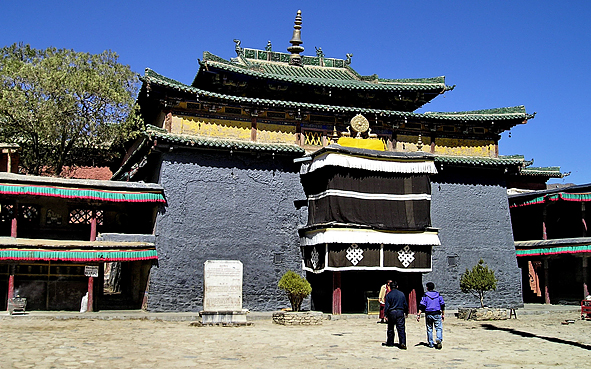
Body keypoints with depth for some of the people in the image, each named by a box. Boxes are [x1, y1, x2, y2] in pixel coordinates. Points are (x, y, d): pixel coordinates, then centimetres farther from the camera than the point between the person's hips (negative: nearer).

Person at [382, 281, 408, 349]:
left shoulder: (388, 295, -5)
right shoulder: (401, 294, 4)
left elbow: (387, 306, -7)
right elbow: (405, 304, 10)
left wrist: (386, 315, -3)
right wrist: (405, 312, 23)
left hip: (391, 313, -1)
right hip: (400, 312, 1)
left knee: (390, 328, 12)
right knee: (401, 328, -1)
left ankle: (390, 342, 23)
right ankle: (402, 342, -15)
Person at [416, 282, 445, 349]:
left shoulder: (425, 295, 0)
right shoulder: (438, 295, 7)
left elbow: (421, 306, -7)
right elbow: (442, 305, 8)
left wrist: (418, 314, -7)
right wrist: (443, 314, 16)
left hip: (428, 314, 0)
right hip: (437, 314, 0)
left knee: (429, 329, 9)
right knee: (439, 328, 1)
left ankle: (431, 343, 13)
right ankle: (439, 339, -23)